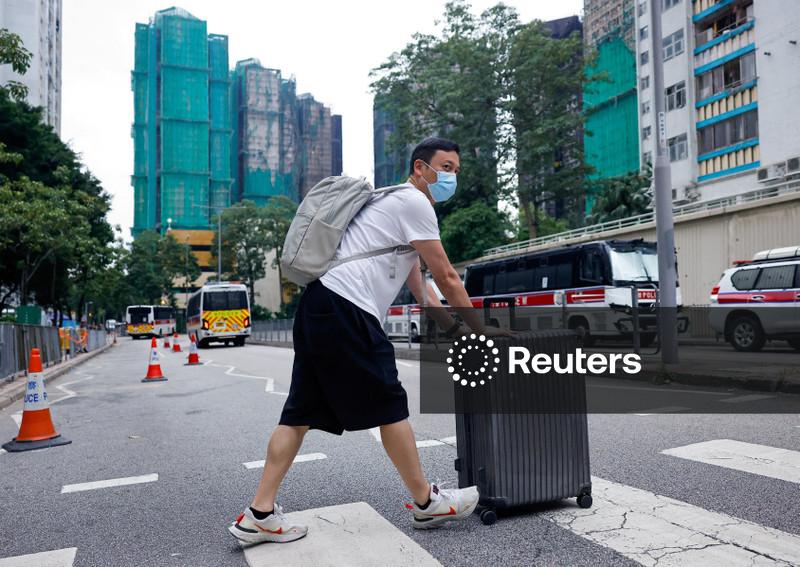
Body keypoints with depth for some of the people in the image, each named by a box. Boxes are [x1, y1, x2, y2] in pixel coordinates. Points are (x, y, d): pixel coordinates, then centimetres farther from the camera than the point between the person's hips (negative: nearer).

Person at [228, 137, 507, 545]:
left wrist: (453, 327, 32)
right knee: (390, 406, 1)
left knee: (302, 412, 9)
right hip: (346, 311, -10)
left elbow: (419, 284, 32)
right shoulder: (415, 203, -2)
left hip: (318, 306, 10)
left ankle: (259, 514, 14)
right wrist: (480, 329, 9)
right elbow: (446, 278, -2)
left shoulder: (394, 202, 29)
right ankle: (426, 503, 16)